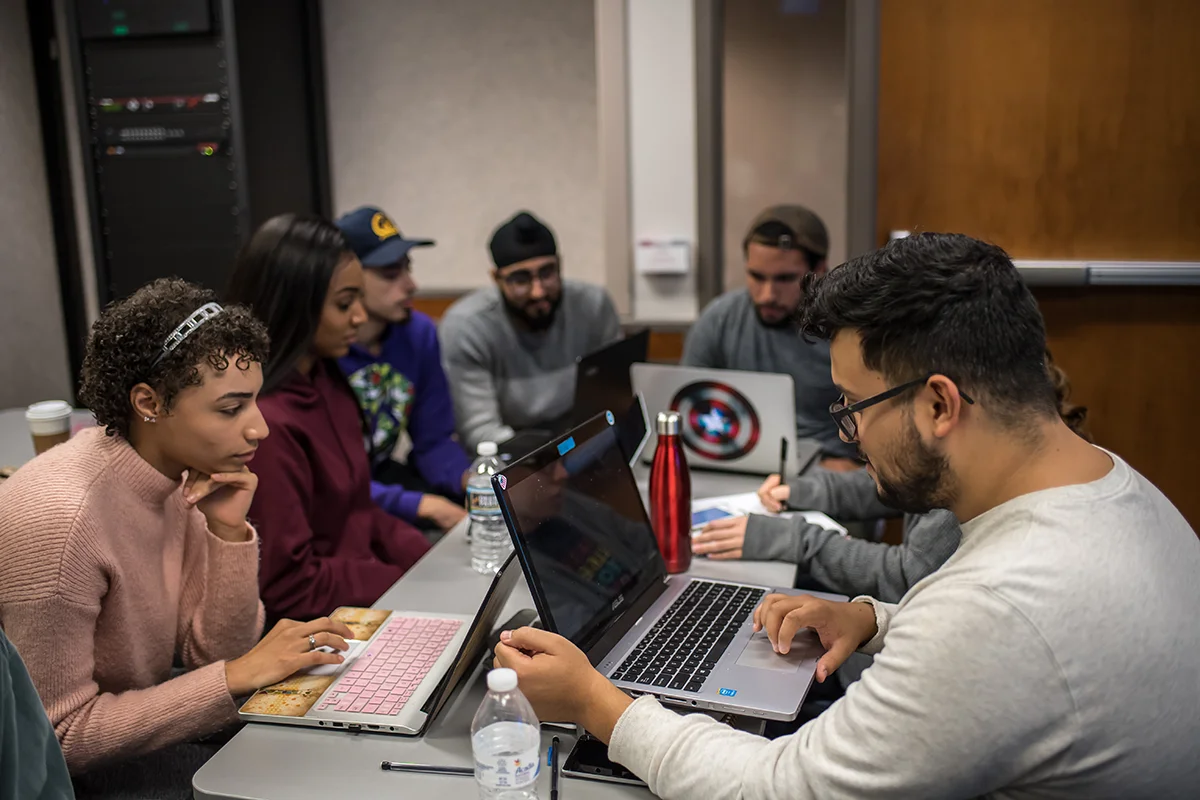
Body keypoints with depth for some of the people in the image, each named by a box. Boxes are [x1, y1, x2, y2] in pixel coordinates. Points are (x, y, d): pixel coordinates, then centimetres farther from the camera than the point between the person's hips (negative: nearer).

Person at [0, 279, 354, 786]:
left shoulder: (182, 479, -5)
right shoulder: (61, 517, -27)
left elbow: (213, 655, -2)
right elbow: (60, 734, -24)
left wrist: (230, 531, -16)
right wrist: (238, 675, -24)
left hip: (134, 754, 6)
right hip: (72, 779, -6)